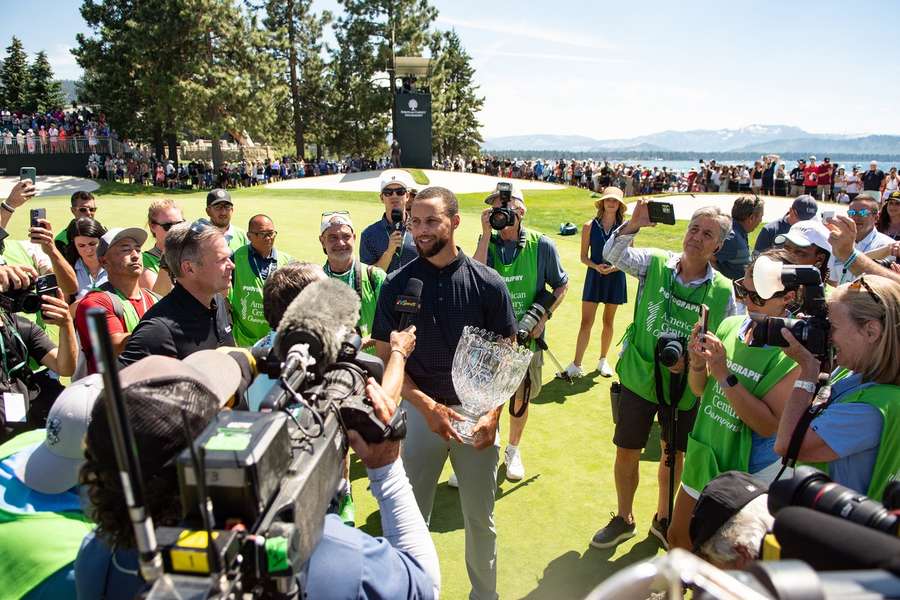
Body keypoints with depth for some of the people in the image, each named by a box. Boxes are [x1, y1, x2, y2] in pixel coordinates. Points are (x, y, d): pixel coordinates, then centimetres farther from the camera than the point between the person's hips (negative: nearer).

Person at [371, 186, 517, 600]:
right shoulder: (397, 285, -6)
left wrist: (493, 414, -14)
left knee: (480, 517, 15)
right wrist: (428, 406, -16)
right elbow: (386, 357, -4)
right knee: (413, 513, 15)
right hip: (419, 409, 1)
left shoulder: (487, 283, -8)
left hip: (476, 411, 0)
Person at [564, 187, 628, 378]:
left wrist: (614, 267, -16)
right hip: (594, 277, -1)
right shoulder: (590, 226, -3)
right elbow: (584, 257, 0)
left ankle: (603, 360, 29)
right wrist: (596, 266, -18)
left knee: (608, 322, 13)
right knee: (586, 322, -3)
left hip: (615, 277, 1)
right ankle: (576, 365, 3)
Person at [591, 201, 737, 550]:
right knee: (626, 453, 10)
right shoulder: (655, 264, -8)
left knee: (673, 455, 18)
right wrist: (634, 224, -36)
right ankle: (623, 519, 34)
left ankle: (663, 519, 43)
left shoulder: (722, 290, -7)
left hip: (685, 387, 1)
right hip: (639, 378, 0)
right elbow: (612, 255, -21)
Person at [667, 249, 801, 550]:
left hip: (746, 470, -5)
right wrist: (698, 363, -16)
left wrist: (724, 374, -29)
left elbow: (769, 426, -25)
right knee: (677, 539, 21)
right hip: (703, 456, 5)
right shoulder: (730, 325, -5)